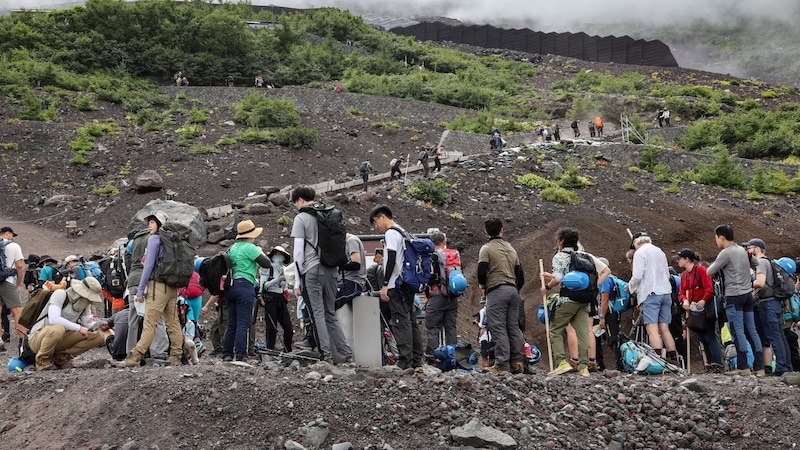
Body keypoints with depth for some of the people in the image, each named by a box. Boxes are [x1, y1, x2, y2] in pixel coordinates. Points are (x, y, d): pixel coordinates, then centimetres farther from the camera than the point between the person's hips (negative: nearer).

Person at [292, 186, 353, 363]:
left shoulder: (301, 218, -4)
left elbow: (298, 251, -7)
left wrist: (297, 281, -4)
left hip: (312, 270, -6)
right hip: (331, 269, 6)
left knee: (318, 313, -2)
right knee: (331, 314, 12)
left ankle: (326, 355, -5)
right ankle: (347, 354, 8)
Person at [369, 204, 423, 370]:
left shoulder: (391, 233, -9)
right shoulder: (403, 232, 20)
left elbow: (391, 260, -18)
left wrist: (384, 285, -18)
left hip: (396, 286, -10)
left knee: (401, 322, -11)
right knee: (411, 322, 9)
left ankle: (405, 363, -13)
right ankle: (416, 362, 11)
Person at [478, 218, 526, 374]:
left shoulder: (487, 248, -3)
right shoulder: (511, 248, 18)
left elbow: (482, 271, -13)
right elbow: (520, 274, 17)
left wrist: (483, 286, 5)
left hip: (496, 291, -7)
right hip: (513, 290, 7)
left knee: (498, 328, -6)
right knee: (514, 327, 10)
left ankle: (502, 365, -9)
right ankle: (518, 363, 9)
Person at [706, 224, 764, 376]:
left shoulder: (726, 253, -10)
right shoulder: (742, 250, 15)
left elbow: (710, 272, -6)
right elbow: (754, 264, 27)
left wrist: (713, 265, 15)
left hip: (734, 295, -8)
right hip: (747, 293, 8)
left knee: (738, 331, -8)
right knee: (751, 331, 7)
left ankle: (743, 367, -10)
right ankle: (759, 367, 6)